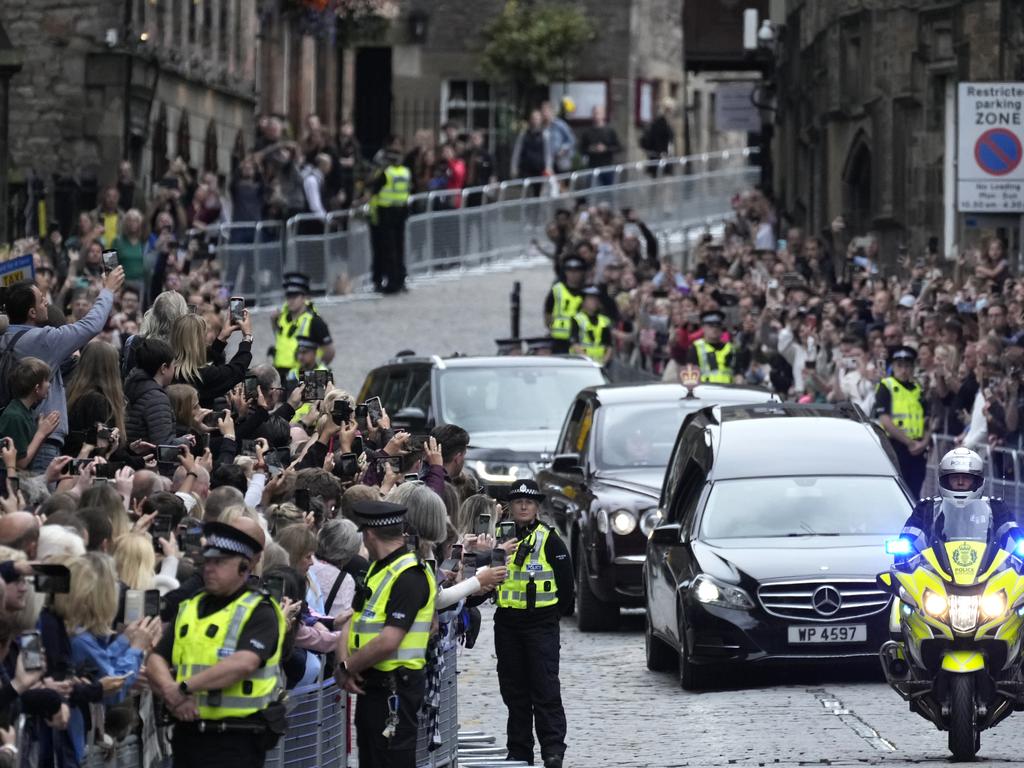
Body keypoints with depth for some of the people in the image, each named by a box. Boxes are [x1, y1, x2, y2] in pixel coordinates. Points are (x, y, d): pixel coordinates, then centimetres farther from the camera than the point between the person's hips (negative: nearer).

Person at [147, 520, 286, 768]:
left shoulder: (259, 613, -5)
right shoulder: (189, 609, 16)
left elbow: (244, 663, -23)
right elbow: (156, 662, 9)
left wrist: (184, 688, -20)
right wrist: (172, 694, -14)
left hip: (236, 742, -7)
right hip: (187, 734, 7)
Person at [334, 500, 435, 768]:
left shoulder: (410, 577, -17)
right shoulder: (377, 570, 15)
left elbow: (388, 642, -25)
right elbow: (355, 620, 12)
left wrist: (347, 668, -13)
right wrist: (344, 660, -6)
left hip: (395, 688, -10)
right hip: (371, 684, 10)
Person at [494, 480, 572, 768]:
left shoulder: (549, 540, -4)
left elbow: (566, 581, -1)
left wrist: (556, 613, 2)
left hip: (542, 623, -5)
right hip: (507, 623, 5)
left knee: (545, 688, -9)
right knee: (513, 689, 7)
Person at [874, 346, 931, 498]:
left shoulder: (918, 389, 16)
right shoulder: (886, 387, -2)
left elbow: (927, 421, 16)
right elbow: (885, 421, -11)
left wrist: (924, 442, -4)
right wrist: (910, 442, -13)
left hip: (917, 451, 6)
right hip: (895, 447, -6)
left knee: (915, 495, 7)